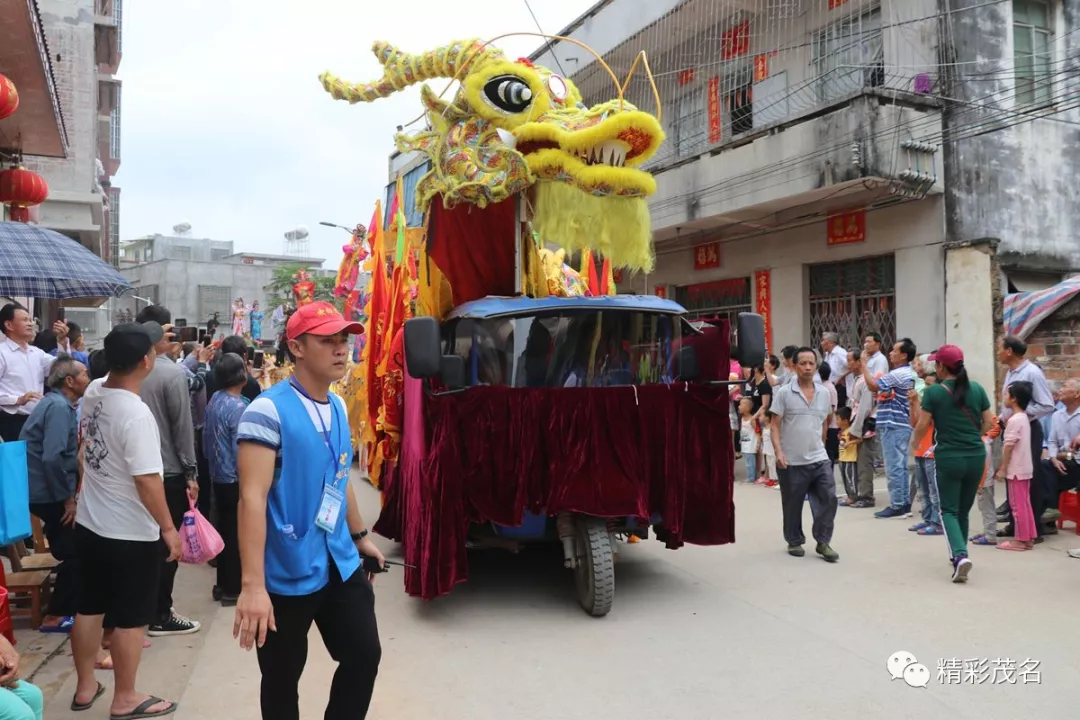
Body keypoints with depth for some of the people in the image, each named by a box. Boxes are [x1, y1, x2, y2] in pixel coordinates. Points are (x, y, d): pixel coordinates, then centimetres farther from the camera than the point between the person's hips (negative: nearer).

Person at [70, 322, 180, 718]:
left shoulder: (93, 391, -4)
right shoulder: (136, 413, -28)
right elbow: (147, 481, -26)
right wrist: (168, 528, -16)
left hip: (89, 525, 8)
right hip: (132, 535, -8)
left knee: (89, 609, 19)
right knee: (131, 619, 7)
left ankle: (85, 687, 35)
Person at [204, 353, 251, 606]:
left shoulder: (214, 400, 4)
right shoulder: (238, 407, -22)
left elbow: (207, 437, 13)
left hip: (219, 476, 9)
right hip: (235, 479, -8)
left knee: (224, 528, 17)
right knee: (236, 533, 2)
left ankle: (222, 584, 27)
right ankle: (232, 590, 12)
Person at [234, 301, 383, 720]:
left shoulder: (339, 407, 6)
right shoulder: (268, 410, -18)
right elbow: (252, 498, -23)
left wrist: (361, 536, 24)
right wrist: (252, 585, -27)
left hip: (341, 565, 6)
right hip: (287, 574, -6)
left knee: (365, 656, 11)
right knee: (281, 681, 12)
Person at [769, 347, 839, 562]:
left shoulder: (824, 393, 6)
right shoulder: (783, 393, -7)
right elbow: (775, 425, -7)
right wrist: (778, 451, -17)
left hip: (819, 459, 4)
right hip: (792, 461, -3)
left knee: (828, 499, -1)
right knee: (793, 504, 8)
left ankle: (823, 542, 12)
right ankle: (794, 541, 25)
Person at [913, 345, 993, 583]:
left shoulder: (933, 392, -8)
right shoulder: (977, 389, 3)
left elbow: (923, 425, -6)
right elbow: (988, 422, 7)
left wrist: (914, 442, 14)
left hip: (948, 458, -4)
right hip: (976, 456, 4)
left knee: (949, 510, 4)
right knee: (964, 509, 18)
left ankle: (960, 555, -17)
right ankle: (959, 554, 29)